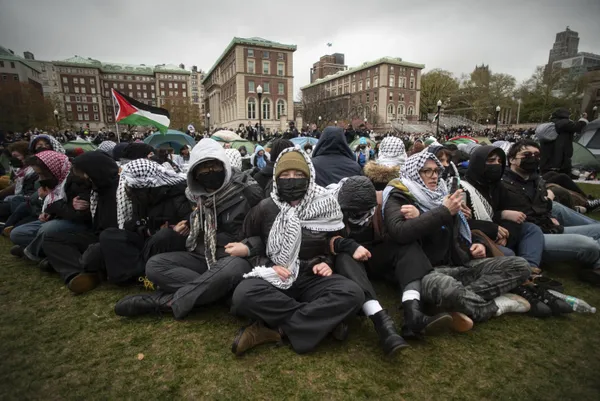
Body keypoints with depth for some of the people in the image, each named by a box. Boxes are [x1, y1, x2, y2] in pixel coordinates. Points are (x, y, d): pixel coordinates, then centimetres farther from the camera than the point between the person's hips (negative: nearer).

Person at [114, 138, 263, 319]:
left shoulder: (246, 191, -7)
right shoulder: (195, 196, 8)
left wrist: (248, 246, -22)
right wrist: (178, 234, 1)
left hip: (235, 258, -5)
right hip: (202, 258, 5)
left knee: (233, 267, -40)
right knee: (154, 264, -15)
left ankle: (168, 301, -27)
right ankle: (213, 289, -27)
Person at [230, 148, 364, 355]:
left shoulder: (325, 206, 3)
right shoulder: (264, 209, 0)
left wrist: (327, 262, -5)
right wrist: (268, 266, -9)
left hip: (312, 278, 1)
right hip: (275, 279, -1)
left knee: (352, 293, -29)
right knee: (243, 296, -33)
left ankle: (277, 329, -24)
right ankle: (321, 319, -21)